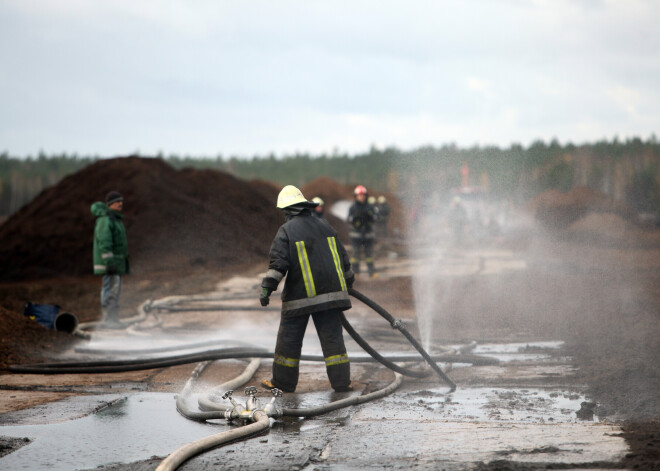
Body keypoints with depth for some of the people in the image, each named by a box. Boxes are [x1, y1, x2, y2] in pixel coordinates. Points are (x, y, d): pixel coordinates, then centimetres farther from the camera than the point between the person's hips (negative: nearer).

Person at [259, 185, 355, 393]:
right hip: (330, 292, 4)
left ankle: (283, 382, 14)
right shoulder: (324, 226, 13)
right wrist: (348, 282, 30)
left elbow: (278, 262, -14)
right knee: (332, 337, 5)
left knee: (289, 338, 6)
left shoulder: (286, 230, -4)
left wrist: (267, 287, -14)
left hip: (300, 295, -4)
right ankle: (341, 382, 2)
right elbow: (342, 256, 19)